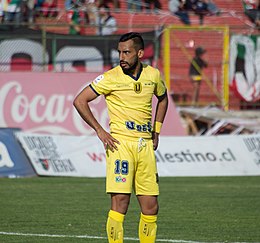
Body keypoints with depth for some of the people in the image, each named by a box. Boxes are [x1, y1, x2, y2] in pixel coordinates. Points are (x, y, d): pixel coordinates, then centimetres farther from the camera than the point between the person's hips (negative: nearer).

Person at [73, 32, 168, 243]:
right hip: (121, 143, -4)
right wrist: (99, 131, -6)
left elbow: (163, 98, 29)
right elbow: (80, 101, -2)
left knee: (151, 207, 3)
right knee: (120, 202, -11)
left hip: (146, 144, 4)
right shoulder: (111, 78, -5)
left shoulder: (153, 75, 8)